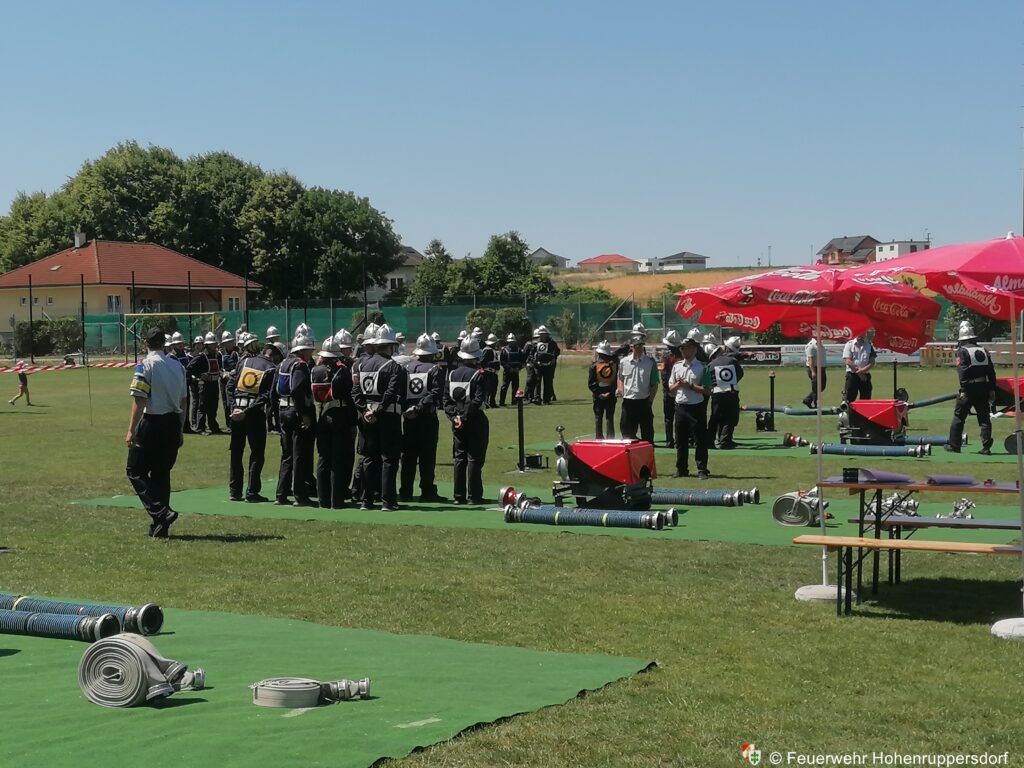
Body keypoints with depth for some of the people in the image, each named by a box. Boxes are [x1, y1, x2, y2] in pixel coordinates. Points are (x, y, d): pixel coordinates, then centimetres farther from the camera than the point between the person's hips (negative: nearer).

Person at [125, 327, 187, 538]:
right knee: (161, 473, 14)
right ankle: (160, 527, 14)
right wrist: (179, 430, 21)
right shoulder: (178, 366, 9)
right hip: (173, 424, 6)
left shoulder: (145, 365, -10)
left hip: (152, 423, -6)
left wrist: (131, 430, -14)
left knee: (135, 470, 4)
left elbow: (139, 400, -15)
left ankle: (161, 512, -12)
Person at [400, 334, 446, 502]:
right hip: (428, 418, -4)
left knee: (408, 456, 9)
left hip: (409, 418, 4)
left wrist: (405, 408, -4)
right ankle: (427, 491, 2)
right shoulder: (436, 369, -5)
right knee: (427, 456, 1)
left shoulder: (406, 368, 7)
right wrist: (420, 407, -14)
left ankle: (405, 492, 11)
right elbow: (436, 393, -15)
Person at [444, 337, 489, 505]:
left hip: (457, 422, 5)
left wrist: (453, 415, -1)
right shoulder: (478, 375, -11)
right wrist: (466, 415, -13)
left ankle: (458, 496, 11)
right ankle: (473, 496, 0)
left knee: (459, 458, 10)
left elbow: (446, 398, 5)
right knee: (474, 459, -1)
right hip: (476, 421, -5)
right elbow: (479, 399, -18)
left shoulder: (452, 374, 7)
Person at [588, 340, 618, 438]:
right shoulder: (614, 363, -5)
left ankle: (599, 439, 7)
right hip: (611, 396, 1)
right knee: (610, 418, 7)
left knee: (598, 418, 7)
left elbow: (590, 384, -8)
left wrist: (598, 393, -5)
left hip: (598, 396, -1)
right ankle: (611, 439, 7)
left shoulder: (594, 365, -8)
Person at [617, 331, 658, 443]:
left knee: (647, 432, 4)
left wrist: (650, 400, -6)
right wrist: (621, 390, 3)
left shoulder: (650, 362, -2)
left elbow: (654, 384, 0)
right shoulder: (623, 362, 4)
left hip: (644, 401, -2)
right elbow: (620, 378, 19)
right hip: (628, 401, 2)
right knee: (627, 431, 8)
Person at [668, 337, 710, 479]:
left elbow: (706, 389, -9)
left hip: (696, 407, -5)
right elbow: (671, 387, 14)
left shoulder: (702, 367, -3)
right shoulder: (676, 366, 11)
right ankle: (681, 469, 18)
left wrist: (690, 386, -14)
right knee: (680, 440, 10)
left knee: (700, 441, -2)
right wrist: (678, 384, -7)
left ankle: (702, 470, 3)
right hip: (680, 406, 5)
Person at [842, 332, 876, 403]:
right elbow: (847, 361, -9)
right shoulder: (849, 344, -2)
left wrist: (864, 369, -14)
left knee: (866, 399, 5)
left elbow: (872, 361, 3)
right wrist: (858, 369, -14)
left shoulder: (869, 345, 8)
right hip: (852, 375, -3)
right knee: (849, 397, -7)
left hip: (865, 375, 3)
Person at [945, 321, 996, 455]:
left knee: (958, 417, 7)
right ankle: (986, 447, 1)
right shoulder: (984, 350, 14)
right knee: (984, 419, 7)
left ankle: (954, 445, 11)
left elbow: (962, 372, -16)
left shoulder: (962, 351, -5)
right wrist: (992, 390, 13)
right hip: (983, 388, 5)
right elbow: (991, 372, 11)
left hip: (969, 388, -5)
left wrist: (963, 391, -19)